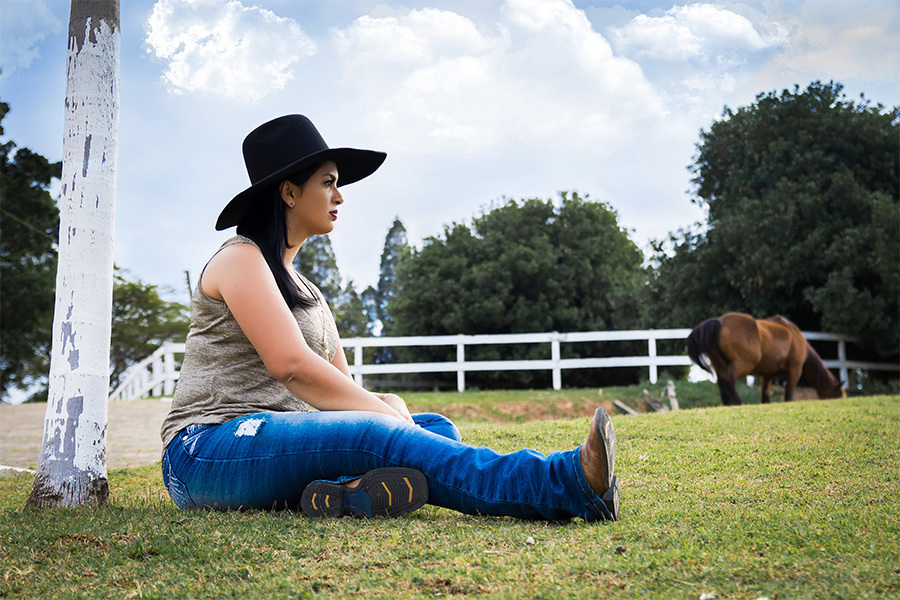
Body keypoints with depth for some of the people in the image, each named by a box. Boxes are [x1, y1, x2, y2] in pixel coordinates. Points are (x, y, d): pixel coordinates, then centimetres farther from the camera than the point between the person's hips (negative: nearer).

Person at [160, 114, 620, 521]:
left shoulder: (306, 292, 22)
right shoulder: (240, 259, -4)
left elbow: (341, 387, 14)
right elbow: (290, 365, -19)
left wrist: (389, 405, -8)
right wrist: (387, 415, -17)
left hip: (275, 439, 8)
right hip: (206, 451, -8)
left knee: (436, 427, -9)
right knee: (376, 436, -32)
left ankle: (348, 493, -41)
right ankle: (561, 484, -41)